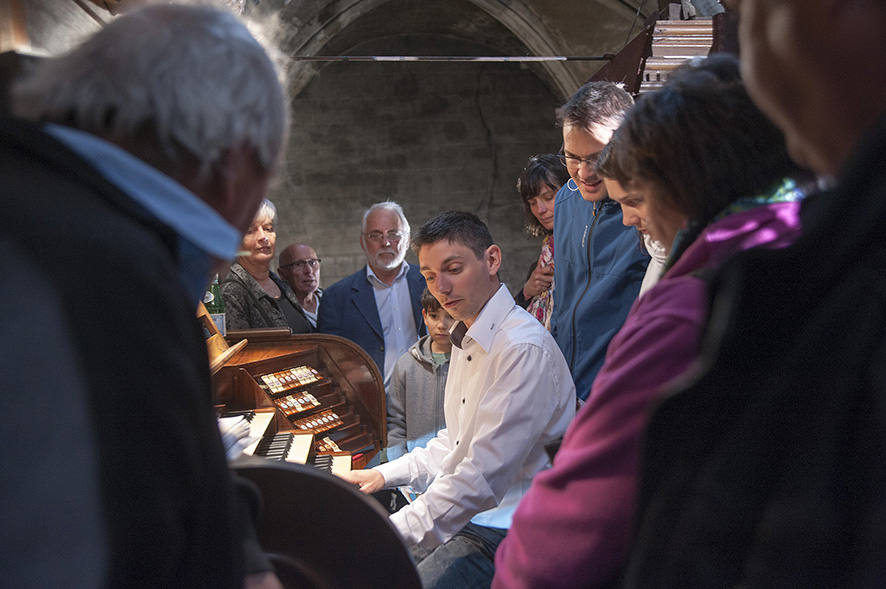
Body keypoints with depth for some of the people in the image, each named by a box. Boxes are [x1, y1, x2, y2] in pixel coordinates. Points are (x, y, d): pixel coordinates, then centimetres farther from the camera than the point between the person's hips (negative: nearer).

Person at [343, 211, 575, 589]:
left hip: (505, 529, -9)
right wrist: (385, 474, 12)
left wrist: (391, 536, -25)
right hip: (467, 512, 9)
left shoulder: (525, 349, -21)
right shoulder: (467, 339, 13)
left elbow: (485, 475, -26)